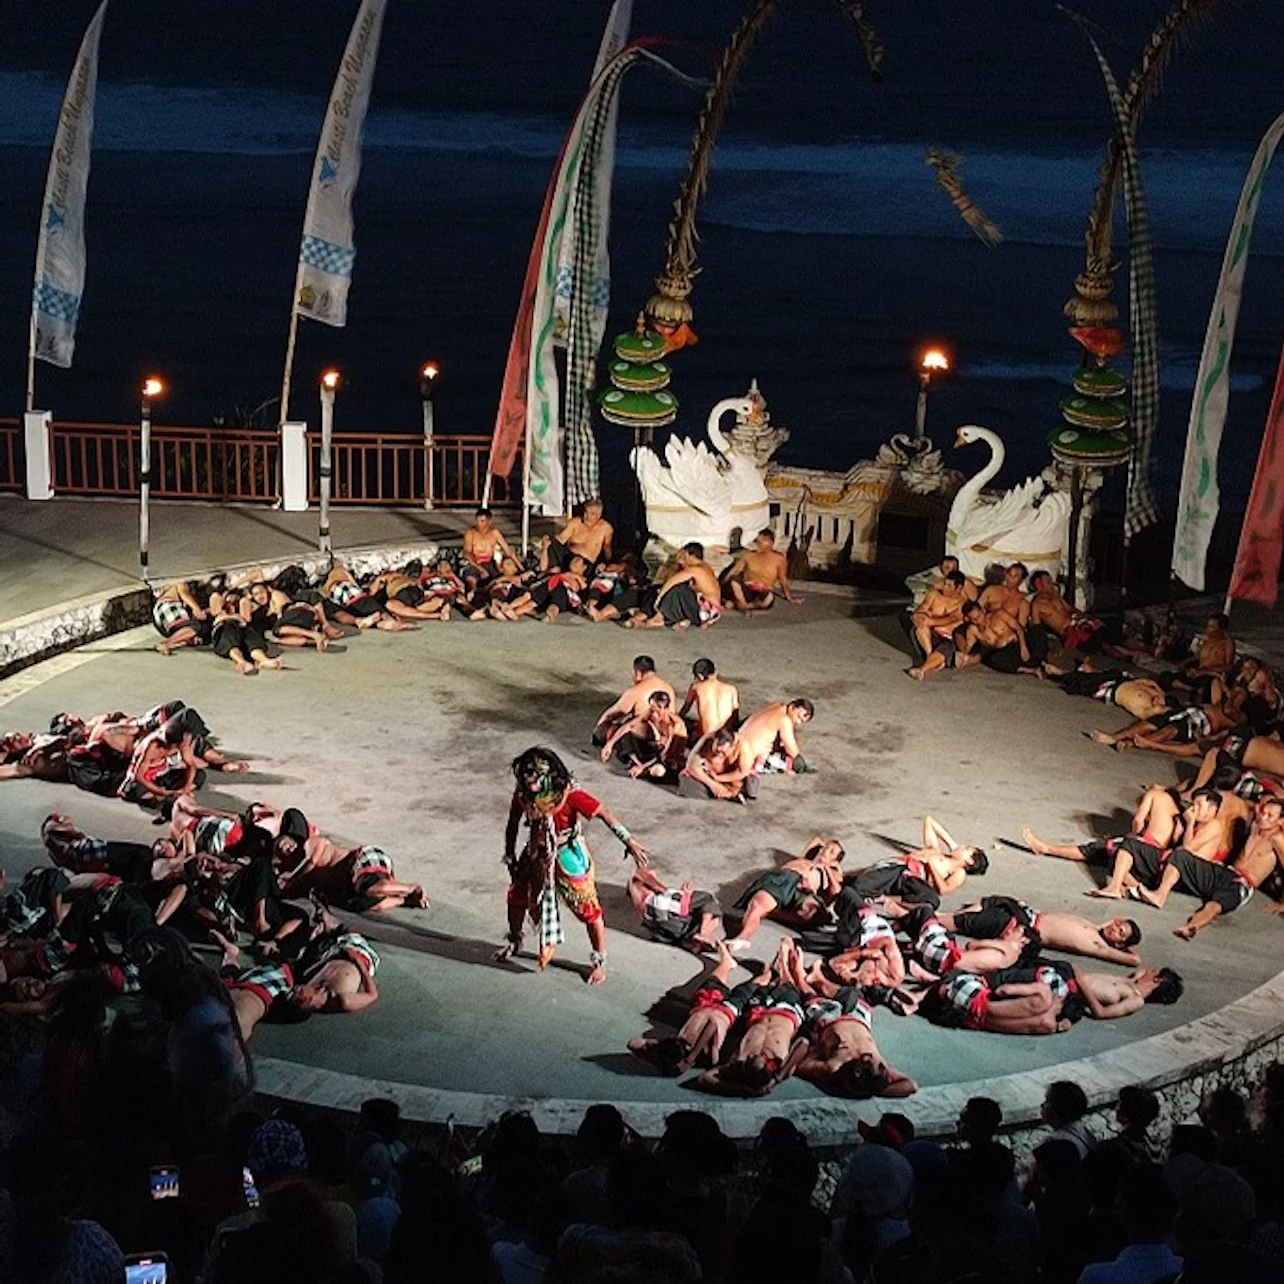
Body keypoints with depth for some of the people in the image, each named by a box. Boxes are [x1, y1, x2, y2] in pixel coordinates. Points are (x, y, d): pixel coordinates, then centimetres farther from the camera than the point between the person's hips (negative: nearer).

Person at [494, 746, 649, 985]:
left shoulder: (568, 794, -30)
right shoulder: (523, 795, -15)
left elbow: (603, 813, -25)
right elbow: (513, 823, 2)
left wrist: (630, 842, -27)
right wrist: (510, 856, 9)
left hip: (568, 857, -5)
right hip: (537, 855, 5)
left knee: (587, 908, -1)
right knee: (517, 896, 16)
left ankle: (599, 961, 16)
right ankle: (514, 941, 45)